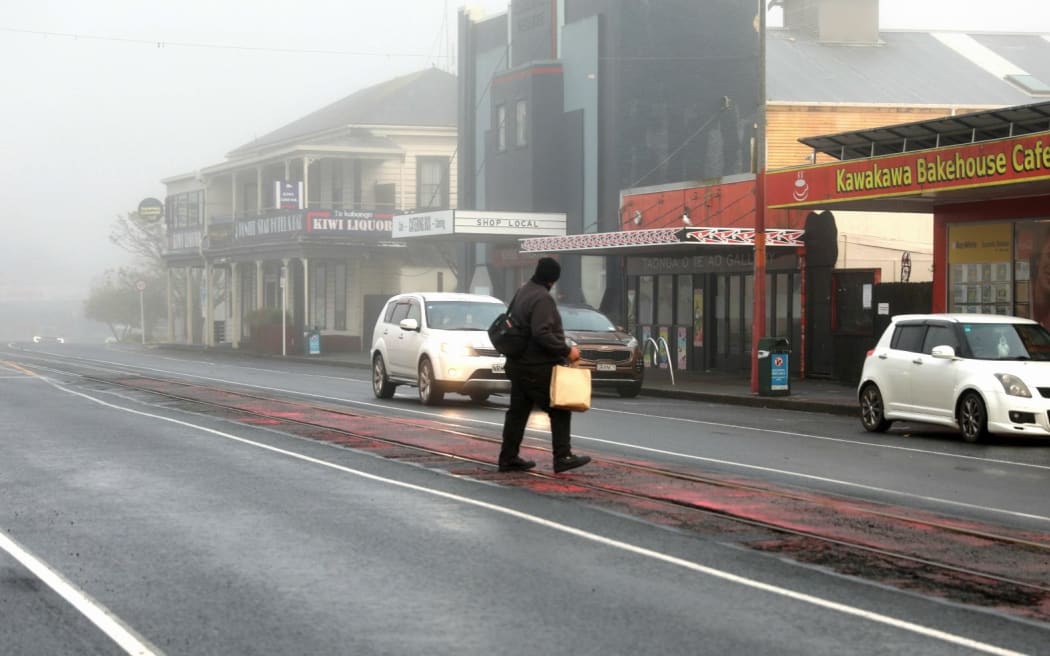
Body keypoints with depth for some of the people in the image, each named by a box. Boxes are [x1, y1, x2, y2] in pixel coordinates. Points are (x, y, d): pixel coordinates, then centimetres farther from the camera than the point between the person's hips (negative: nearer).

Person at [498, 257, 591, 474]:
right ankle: (562, 457, -4)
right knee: (559, 411, -2)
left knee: (518, 411, 13)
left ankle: (509, 458, 15)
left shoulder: (522, 291, 12)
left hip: (519, 364, 10)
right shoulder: (542, 298, -18)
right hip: (538, 367, -10)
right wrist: (566, 351, -20)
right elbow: (542, 334, -27)